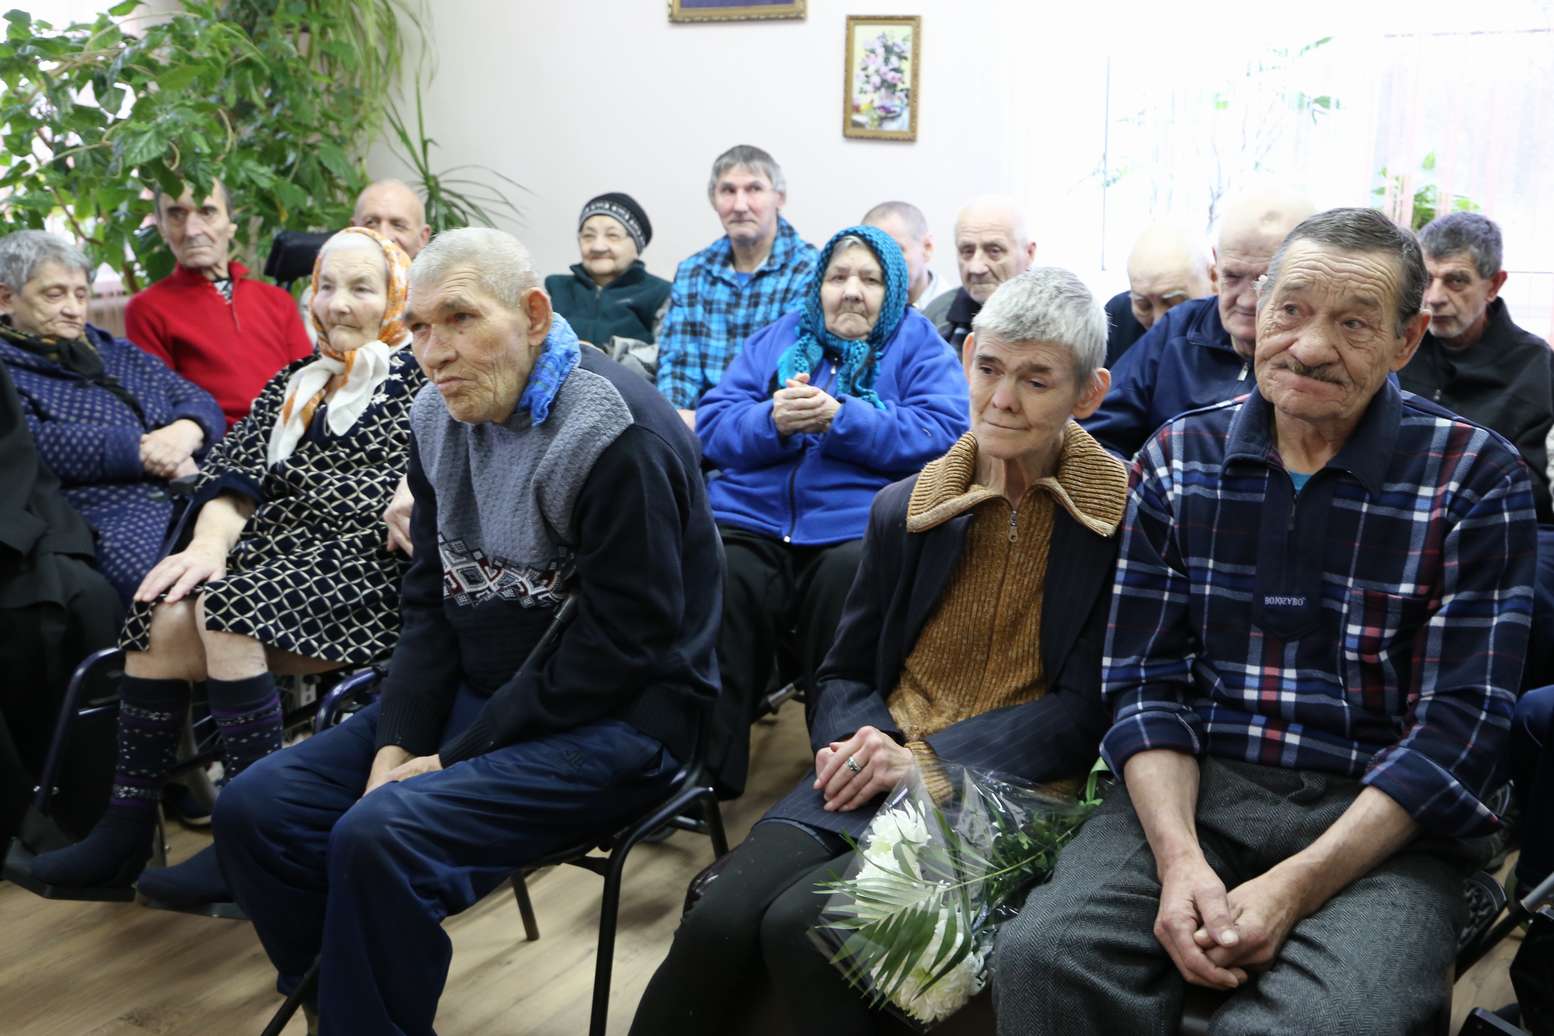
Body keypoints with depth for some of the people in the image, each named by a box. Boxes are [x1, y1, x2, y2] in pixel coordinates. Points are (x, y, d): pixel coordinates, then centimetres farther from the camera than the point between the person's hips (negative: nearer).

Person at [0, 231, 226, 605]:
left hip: (199, 497, 6)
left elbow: (201, 403, 18)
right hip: (103, 514, -6)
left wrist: (185, 431, -5)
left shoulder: (117, 352, 28)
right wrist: (141, 452, -11)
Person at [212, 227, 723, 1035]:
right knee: (255, 809, -2)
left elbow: (617, 646, -21)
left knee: (382, 839, -28)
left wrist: (457, 758, -17)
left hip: (614, 718, -8)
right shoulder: (442, 415, 6)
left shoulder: (618, 435, -19)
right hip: (473, 692, 8)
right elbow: (430, 605, 9)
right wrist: (397, 746, -6)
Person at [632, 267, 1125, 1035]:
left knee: (801, 928, -28)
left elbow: (1089, 708, -7)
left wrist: (926, 761, -15)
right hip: (877, 775, 4)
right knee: (716, 925, -22)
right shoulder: (904, 510, 12)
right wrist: (857, 742, -7)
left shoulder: (1120, 519, -3)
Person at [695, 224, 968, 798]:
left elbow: (941, 433, -4)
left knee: (855, 574, -35)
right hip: (749, 521, 3)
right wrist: (773, 422, -9)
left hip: (857, 528, -2)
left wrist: (840, 418, -13)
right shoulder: (779, 338, 23)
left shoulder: (918, 344, 14)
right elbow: (713, 425, 13)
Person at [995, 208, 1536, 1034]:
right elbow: (1145, 680, 3)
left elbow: (1458, 727, -7)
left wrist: (1296, 887, -17)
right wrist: (1178, 858, -14)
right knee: (1043, 956, -25)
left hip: (1381, 820, -2)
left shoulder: (1475, 479, -2)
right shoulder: (1178, 459, 6)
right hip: (1192, 789, 2)